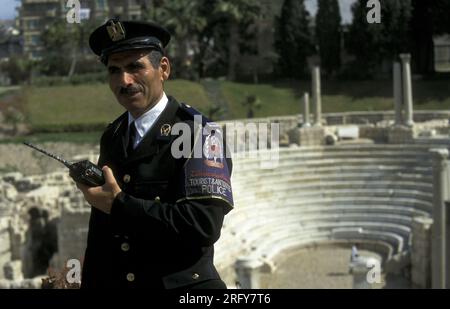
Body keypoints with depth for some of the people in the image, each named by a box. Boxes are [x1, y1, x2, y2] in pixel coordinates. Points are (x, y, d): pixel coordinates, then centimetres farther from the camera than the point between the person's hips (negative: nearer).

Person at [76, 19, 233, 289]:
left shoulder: (199, 133, -12)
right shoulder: (111, 137, 5)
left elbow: (204, 225, -24)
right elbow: (100, 232, 9)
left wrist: (119, 204, -20)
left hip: (182, 282, -5)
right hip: (113, 282, 5)